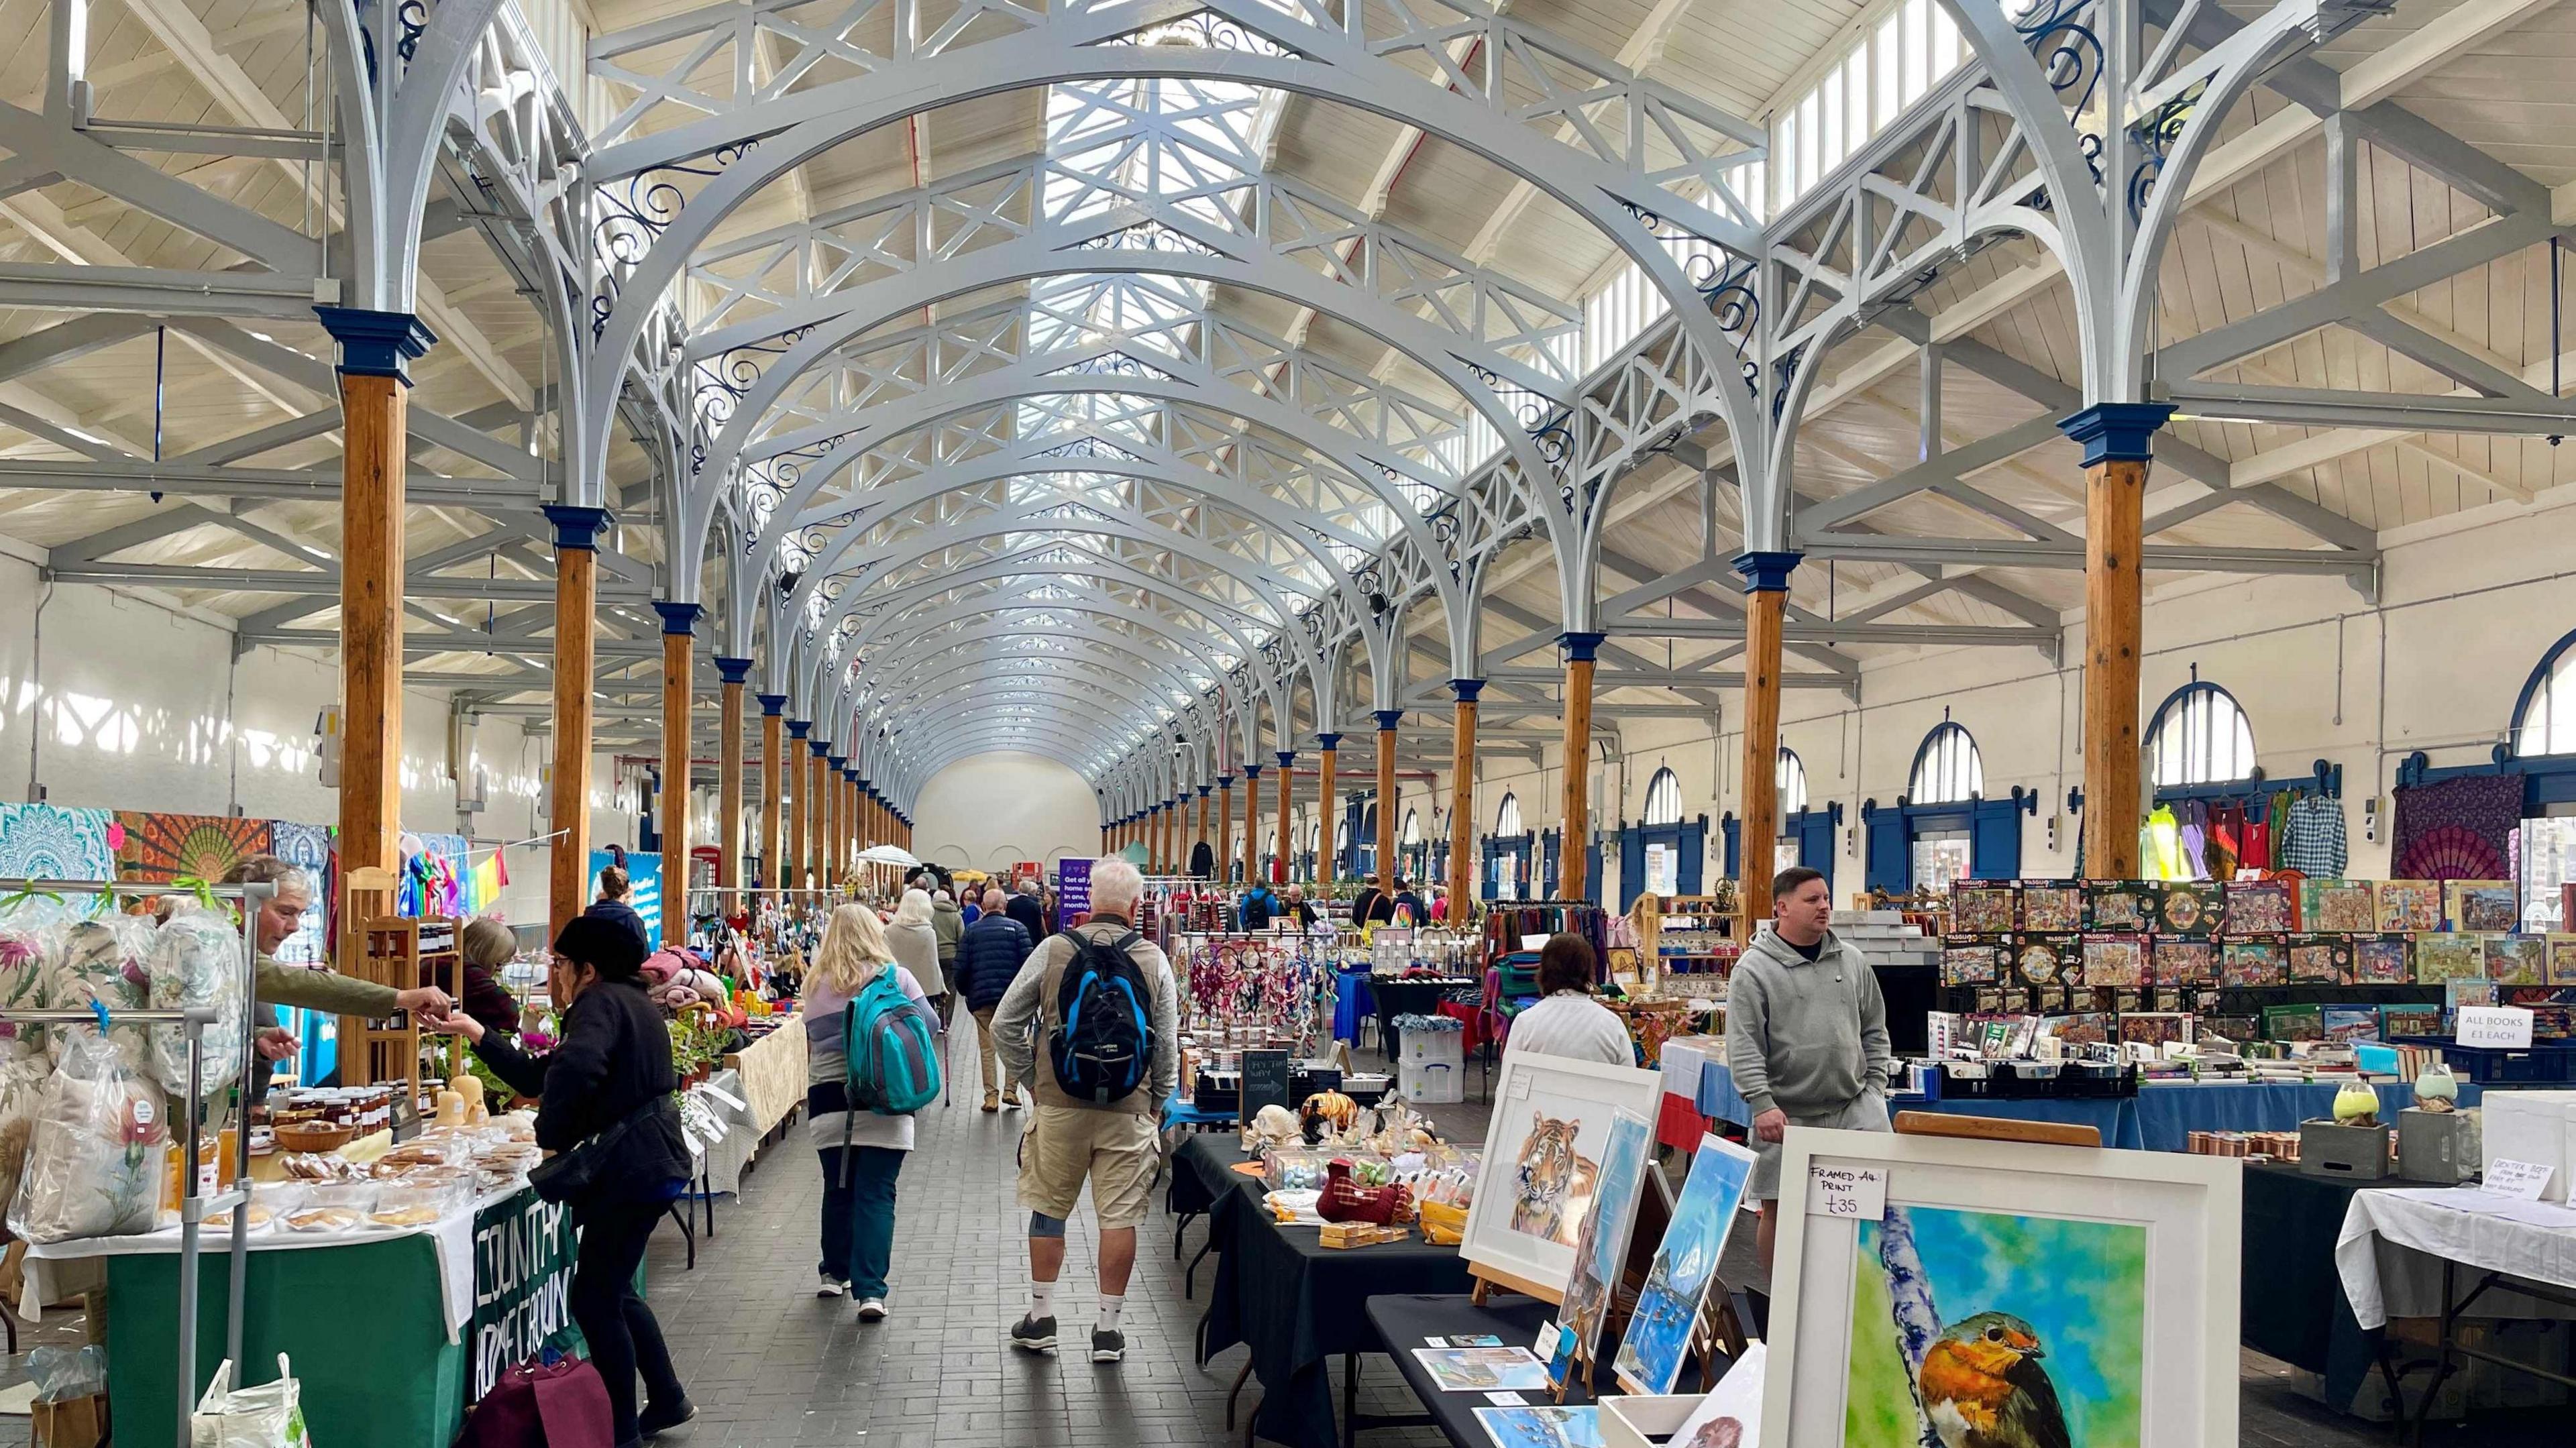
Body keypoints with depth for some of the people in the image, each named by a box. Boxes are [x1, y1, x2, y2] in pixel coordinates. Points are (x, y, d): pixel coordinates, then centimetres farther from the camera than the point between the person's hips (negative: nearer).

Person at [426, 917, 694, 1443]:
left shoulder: (601, 1002, -12)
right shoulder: (623, 1002, 20)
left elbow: (573, 1071, -34)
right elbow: (537, 1078, 21)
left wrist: (552, 1137, -19)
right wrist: (475, 1033, 19)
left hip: (633, 1168, -11)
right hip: (649, 1162, 11)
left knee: (594, 1300, -1)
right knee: (613, 1291, 22)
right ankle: (667, 1400, 32)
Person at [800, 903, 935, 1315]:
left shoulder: (816, 985, 8)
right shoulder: (896, 977, -1)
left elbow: (811, 1045, 15)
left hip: (827, 1101, 3)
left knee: (838, 1189, 17)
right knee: (876, 1195, -2)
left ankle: (835, 1274, 32)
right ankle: (870, 1290, -7)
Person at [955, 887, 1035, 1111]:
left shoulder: (971, 930, 4)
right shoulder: (1016, 927, 0)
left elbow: (961, 968, 0)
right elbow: (1028, 961, -7)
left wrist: (964, 991, 16)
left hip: (981, 997, 1)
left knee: (988, 1048, 7)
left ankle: (991, 1096, 4)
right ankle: (1011, 1090, 8)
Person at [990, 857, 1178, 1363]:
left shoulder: (1053, 951, -4)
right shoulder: (1154, 961, -3)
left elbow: (1005, 1023, -2)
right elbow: (1168, 1045, 0)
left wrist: (1028, 1077, 9)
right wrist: (1158, 1102, 13)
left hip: (1060, 1105, 1)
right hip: (1127, 1111, 0)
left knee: (1049, 1210, 13)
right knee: (1119, 1217, 6)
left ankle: (1041, 1320, 23)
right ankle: (1107, 1329, 13)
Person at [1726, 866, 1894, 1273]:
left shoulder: (1851, 962, 10)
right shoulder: (1754, 969, -5)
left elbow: (1874, 1031, 18)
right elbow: (1743, 1046, -10)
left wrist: (1876, 1086, 10)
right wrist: (1762, 1104, -18)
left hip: (1853, 1104, 3)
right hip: (1787, 1112, -3)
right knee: (1778, 1210, 4)